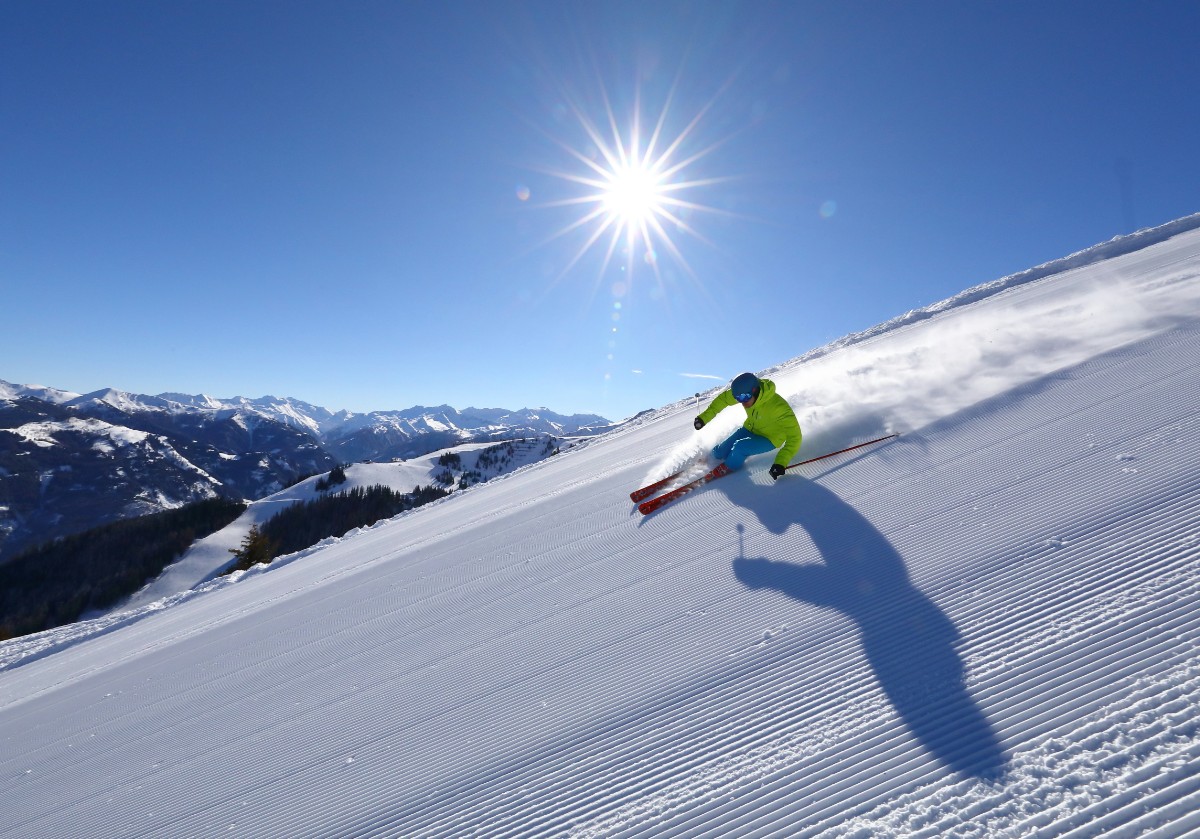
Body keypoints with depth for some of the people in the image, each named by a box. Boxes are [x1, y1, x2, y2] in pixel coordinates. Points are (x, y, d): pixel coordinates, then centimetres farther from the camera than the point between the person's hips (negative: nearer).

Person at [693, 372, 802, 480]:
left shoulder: (778, 406, -38)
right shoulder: (744, 392, -23)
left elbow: (794, 437, -37)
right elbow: (723, 398, -4)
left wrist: (781, 462, -47)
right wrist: (704, 417, -7)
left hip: (770, 439, -5)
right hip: (750, 428, 5)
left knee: (739, 447, -27)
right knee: (719, 453, -1)